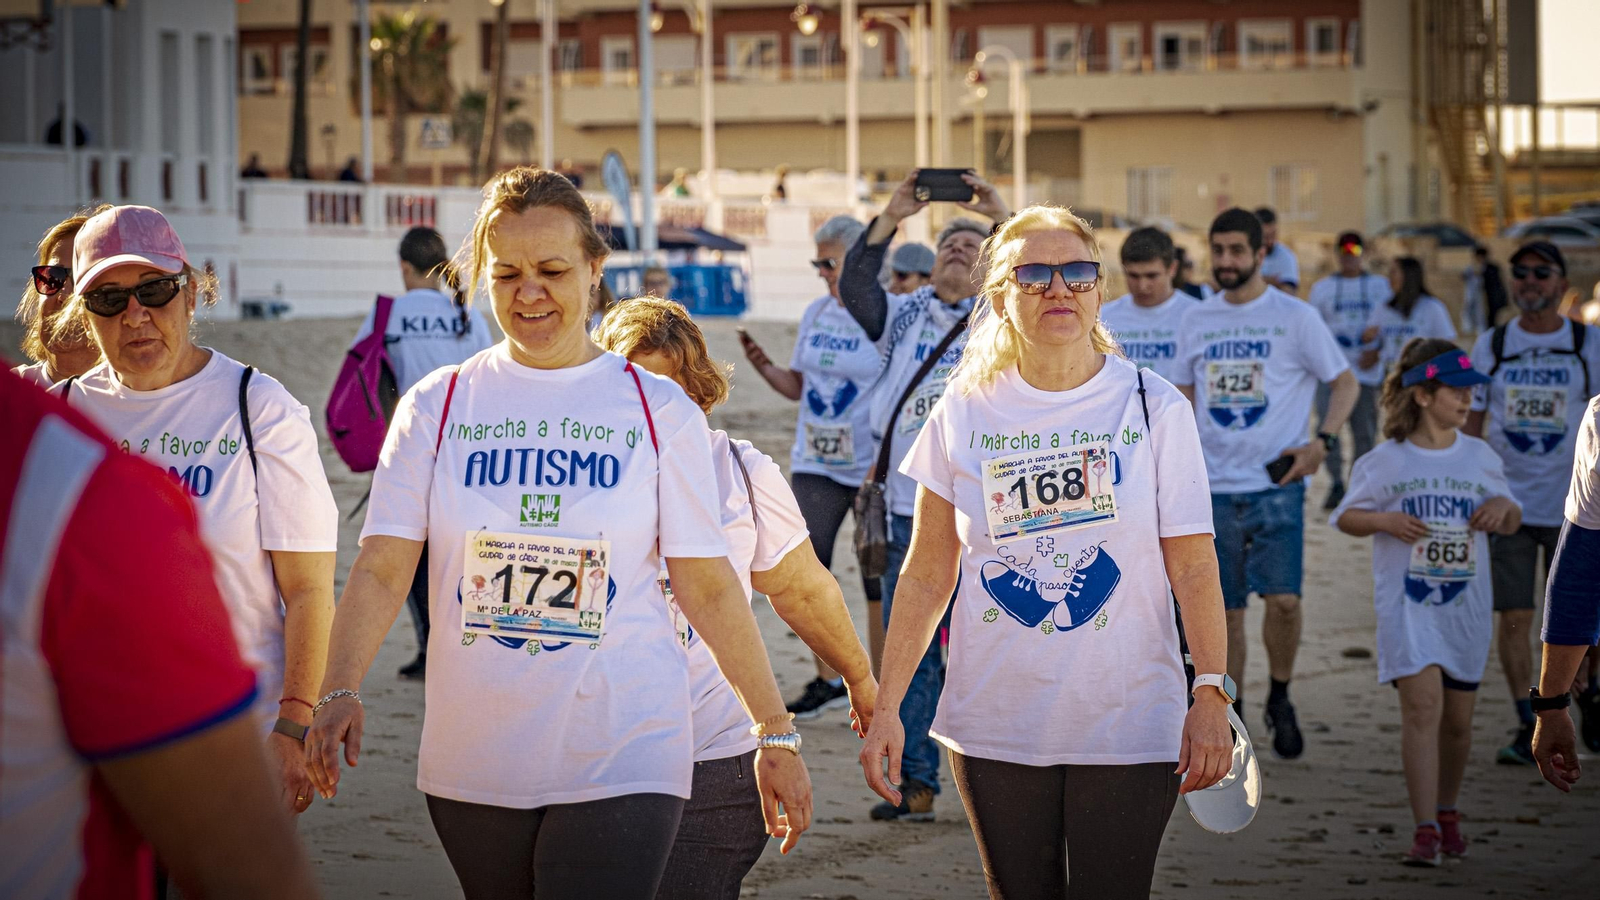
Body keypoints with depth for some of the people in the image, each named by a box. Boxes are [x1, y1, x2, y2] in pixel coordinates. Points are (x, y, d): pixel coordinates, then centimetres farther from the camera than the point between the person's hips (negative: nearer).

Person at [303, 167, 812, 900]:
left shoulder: (658, 411, 1)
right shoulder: (437, 406, 4)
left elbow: (708, 589, 3)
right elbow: (381, 570, -3)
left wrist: (776, 733, 2)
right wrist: (340, 692, -19)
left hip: (623, 763, -2)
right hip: (473, 767, 2)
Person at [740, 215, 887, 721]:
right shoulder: (816, 314, 9)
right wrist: (762, 366, -1)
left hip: (874, 468, -6)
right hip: (815, 465, 6)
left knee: (879, 579, 3)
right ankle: (828, 680, 17)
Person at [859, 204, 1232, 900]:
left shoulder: (1153, 407, -2)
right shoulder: (965, 412, 2)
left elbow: (1193, 566, -3)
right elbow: (927, 576, 5)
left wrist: (1211, 693, -12)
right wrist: (886, 708, 1)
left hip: (1128, 727, -2)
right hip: (995, 729, 2)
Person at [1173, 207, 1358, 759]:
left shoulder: (1295, 317, -1)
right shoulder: (1196, 321, 10)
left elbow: (1344, 383, 4)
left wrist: (1323, 442, -10)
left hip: (1276, 485, -3)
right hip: (1213, 487, 3)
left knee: (1283, 598, -15)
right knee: (1226, 610, 6)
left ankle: (1280, 700, 6)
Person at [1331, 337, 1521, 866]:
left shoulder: (1481, 458, 6)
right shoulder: (1384, 462, -2)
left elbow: (1512, 519, 18)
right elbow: (1346, 516, 6)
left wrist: (1502, 508, -5)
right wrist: (1384, 521, -13)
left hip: (1467, 605, 4)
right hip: (1407, 601, -3)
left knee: (1457, 720, 11)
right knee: (1422, 703, -19)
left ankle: (1447, 811, 35)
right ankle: (1425, 831, -19)